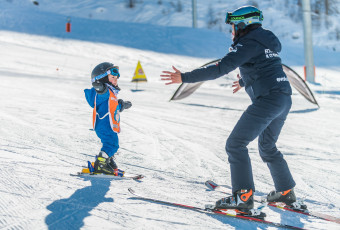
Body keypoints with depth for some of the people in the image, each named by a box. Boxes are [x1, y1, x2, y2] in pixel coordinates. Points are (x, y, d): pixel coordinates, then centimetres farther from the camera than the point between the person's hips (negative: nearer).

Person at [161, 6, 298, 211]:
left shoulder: (248, 44, -9)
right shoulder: (265, 41, 19)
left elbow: (220, 69, -19)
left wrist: (185, 77, -18)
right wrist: (244, 81, 55)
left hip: (267, 100, -10)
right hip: (284, 100, 10)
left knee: (236, 144, -7)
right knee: (267, 147, 25)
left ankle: (243, 196, -11)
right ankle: (286, 192, 30)